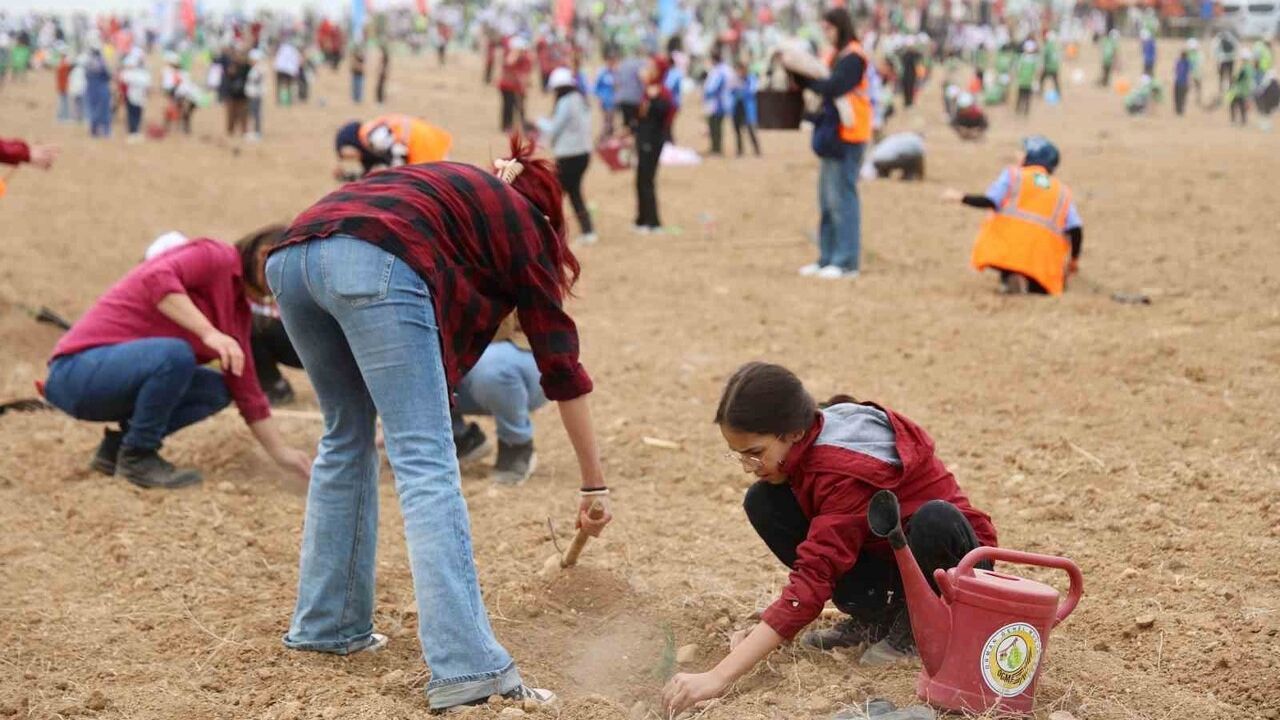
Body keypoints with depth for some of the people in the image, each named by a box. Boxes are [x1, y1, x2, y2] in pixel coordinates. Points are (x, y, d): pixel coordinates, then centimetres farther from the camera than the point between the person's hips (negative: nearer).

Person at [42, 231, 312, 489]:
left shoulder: (238, 310, 13)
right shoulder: (215, 256, -11)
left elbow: (246, 389, 16)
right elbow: (156, 278, -30)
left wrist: (282, 453, 14)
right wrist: (208, 332, -35)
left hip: (118, 376, 9)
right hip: (78, 370, -9)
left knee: (217, 391, 4)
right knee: (175, 354, -32)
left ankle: (117, 446, 7)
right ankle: (136, 456, -11)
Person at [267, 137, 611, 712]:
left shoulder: (457, 188, 39)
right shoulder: (522, 225, 23)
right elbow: (561, 365, 21)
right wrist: (594, 485, 24)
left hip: (292, 256, 7)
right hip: (374, 266, -6)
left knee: (347, 433, 23)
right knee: (426, 463, -7)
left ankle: (325, 625, 28)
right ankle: (468, 668, -13)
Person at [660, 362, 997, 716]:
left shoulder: (848, 471, -33)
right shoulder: (808, 443, -9)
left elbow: (813, 577, -39)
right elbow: (812, 560, 1)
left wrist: (719, 676, -44)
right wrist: (766, 633, -12)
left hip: (948, 554, -7)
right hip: (883, 556, 7)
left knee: (936, 522, -42)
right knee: (764, 502, -13)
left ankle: (917, 623, -10)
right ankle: (877, 616, -1)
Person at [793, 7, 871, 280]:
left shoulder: (853, 56, -11)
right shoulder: (834, 54, 16)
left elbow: (832, 88, -22)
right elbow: (819, 84, 11)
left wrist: (801, 74, -14)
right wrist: (798, 73, -5)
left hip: (848, 136, -9)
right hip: (832, 134, 9)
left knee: (842, 197, -9)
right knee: (827, 199, 11)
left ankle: (847, 262, -7)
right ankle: (828, 258, 17)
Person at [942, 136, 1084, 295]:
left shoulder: (1012, 174, 12)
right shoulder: (1062, 191, 21)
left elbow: (990, 201, -3)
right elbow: (1076, 228, 10)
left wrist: (961, 197, 10)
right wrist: (1074, 261, 21)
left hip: (1010, 242, -3)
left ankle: (1010, 277, -16)